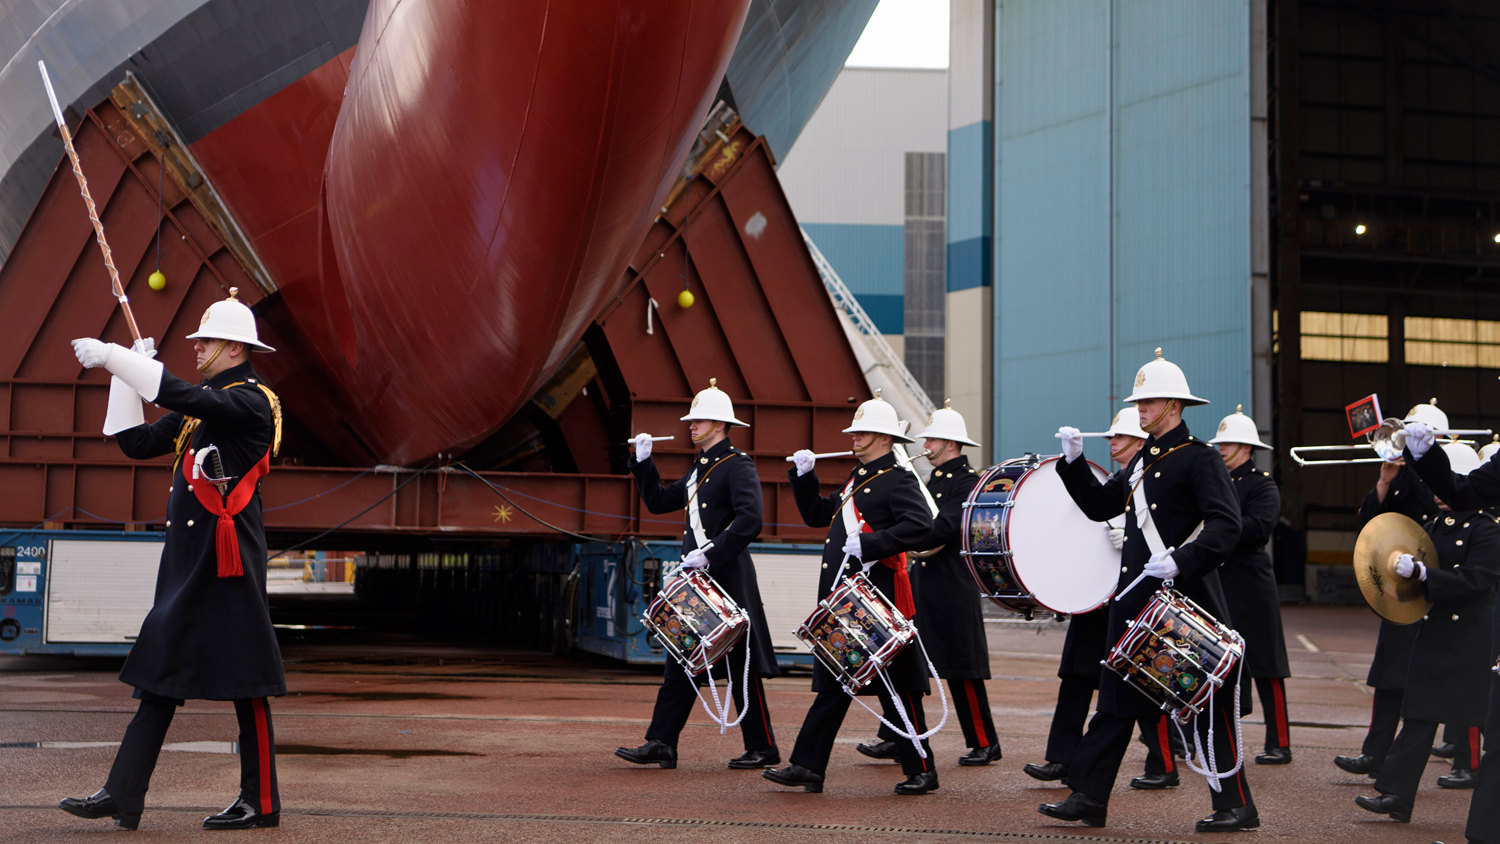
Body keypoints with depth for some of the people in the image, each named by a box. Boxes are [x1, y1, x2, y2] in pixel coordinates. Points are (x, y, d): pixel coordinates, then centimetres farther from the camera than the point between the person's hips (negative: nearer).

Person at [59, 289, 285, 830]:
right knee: (160, 672, 6)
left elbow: (184, 397, -26)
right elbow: (138, 443, 15)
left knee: (245, 681, -2)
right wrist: (127, 370, 7)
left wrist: (113, 357, -24)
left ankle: (261, 803, 6)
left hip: (228, 560, -9)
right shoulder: (203, 404, 17)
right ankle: (122, 797, 8)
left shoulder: (253, 401, -10)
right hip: (186, 559, 9)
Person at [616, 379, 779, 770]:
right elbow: (659, 501, 23)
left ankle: (762, 749, 8)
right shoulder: (699, 468, 17)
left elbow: (750, 520, -23)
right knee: (681, 662, 6)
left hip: (727, 578, -9)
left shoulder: (738, 465, -11)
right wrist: (643, 462, 12)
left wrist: (710, 554, -26)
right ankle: (660, 745, 7)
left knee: (741, 664, -2)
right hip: (696, 579, 9)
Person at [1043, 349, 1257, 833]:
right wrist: (1074, 462, 10)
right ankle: (1089, 798, 14)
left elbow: (1226, 526, -19)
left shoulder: (1198, 458, -9)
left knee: (1205, 702, -1)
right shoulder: (1143, 459, 16)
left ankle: (1236, 806, 8)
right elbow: (1100, 506, 22)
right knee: (1116, 697, 9)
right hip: (1135, 596, 8)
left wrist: (1181, 561, -30)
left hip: (1184, 599, -8)